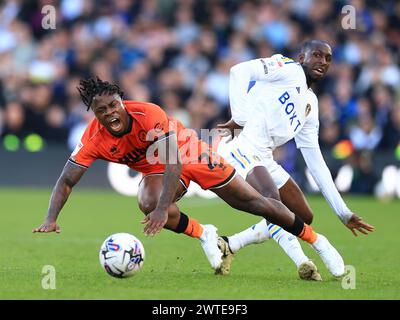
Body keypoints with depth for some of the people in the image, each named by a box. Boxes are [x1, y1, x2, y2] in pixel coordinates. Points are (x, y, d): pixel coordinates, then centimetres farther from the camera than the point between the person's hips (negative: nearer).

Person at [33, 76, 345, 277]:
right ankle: (204, 235, -3)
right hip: (157, 169, 3)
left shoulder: (148, 114, -34)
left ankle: (316, 239, 16)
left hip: (191, 152, -3)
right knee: (148, 203, -32)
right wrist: (51, 220, -36)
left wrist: (164, 208, -50)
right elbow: (66, 181, -20)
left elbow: (175, 160, -39)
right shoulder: (94, 139, -23)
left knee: (254, 202, -3)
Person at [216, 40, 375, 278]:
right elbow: (240, 71, -15)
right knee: (272, 198, -32)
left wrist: (343, 212, 17)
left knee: (303, 217, 8)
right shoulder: (290, 70, 0)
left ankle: (228, 246, 10)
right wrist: (240, 119, -17)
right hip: (241, 145, -9)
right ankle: (303, 262, -34)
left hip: (263, 159, 9)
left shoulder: (311, 104, 22)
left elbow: (316, 163, 21)